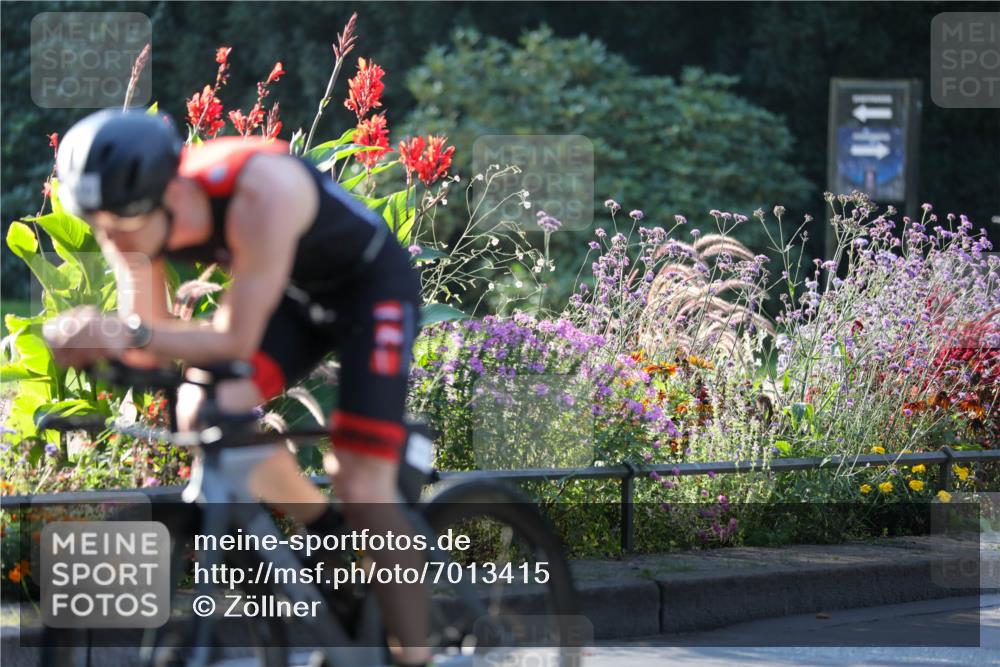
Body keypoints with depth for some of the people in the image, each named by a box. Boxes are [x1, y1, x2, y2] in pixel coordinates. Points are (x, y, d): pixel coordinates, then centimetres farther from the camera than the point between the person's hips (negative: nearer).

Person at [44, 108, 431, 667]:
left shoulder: (260, 193, -40)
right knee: (204, 414, -18)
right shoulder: (128, 213, -20)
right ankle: (328, 540, 6)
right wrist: (98, 342, -37)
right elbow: (149, 334, -15)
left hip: (372, 285, -6)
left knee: (361, 484, -16)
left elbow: (238, 340, -37)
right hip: (298, 298, 6)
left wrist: (130, 334, -49)